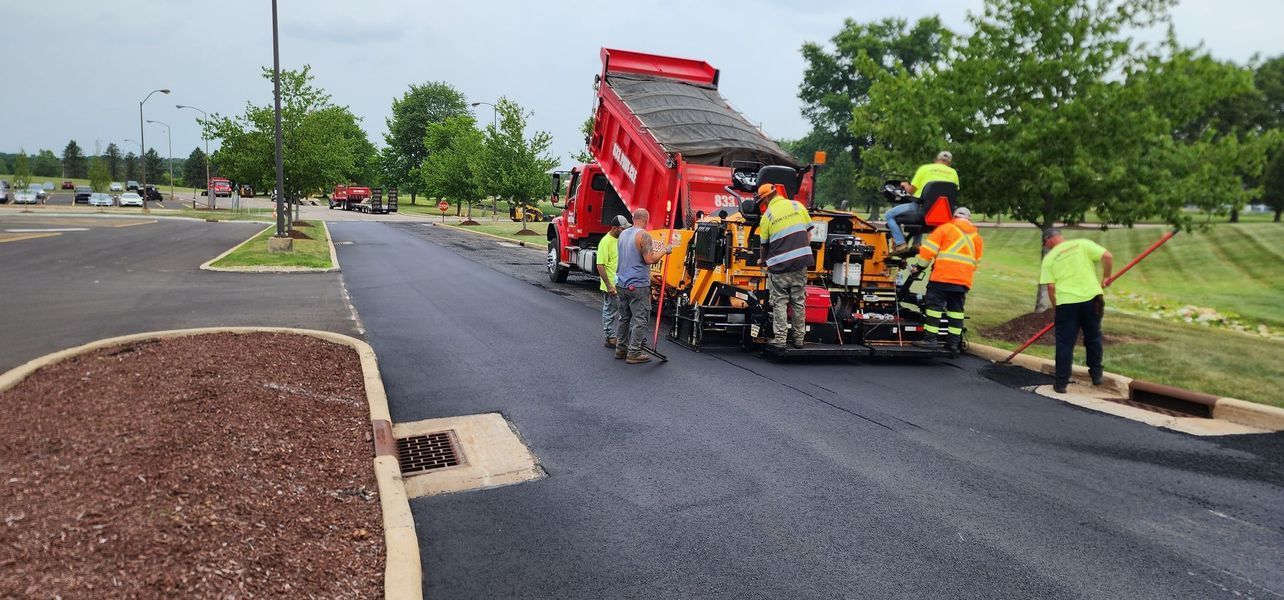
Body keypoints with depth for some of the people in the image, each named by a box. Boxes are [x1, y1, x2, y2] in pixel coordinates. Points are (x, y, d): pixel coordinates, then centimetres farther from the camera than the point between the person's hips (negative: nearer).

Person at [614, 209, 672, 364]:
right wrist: (664, 250, -6)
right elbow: (650, 259, -20)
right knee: (640, 319, -1)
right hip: (638, 285, -8)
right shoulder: (644, 235, -14)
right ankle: (634, 353, -1)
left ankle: (620, 349, 21)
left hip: (622, 283, 8)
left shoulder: (623, 234, 11)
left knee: (624, 318, 16)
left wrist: (653, 249, 27)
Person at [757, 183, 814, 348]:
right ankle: (799, 338, 16)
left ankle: (779, 339, 3)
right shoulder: (797, 205, 6)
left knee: (780, 303, 5)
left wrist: (763, 260, 26)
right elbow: (808, 234, 8)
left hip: (779, 265, -3)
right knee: (799, 302, 11)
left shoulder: (767, 216, -2)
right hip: (801, 261, 3)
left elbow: (764, 245, 8)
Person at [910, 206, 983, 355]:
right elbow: (975, 262, 22)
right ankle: (954, 343, 11)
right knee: (956, 309, 10)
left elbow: (929, 249, -3)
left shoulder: (945, 228, 3)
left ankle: (931, 340, -6)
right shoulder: (977, 237, 19)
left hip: (942, 276, -5)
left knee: (934, 306, -2)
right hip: (964, 280, 5)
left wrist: (919, 266, 5)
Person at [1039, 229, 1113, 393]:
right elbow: (1107, 257, -5)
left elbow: (1050, 287, -2)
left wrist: (1056, 306, 11)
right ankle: (1096, 375, 30)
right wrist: (1106, 277, 10)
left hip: (1066, 302, -1)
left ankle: (1061, 383, 9)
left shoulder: (1049, 258, 3)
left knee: (1065, 344, 6)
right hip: (1091, 297, 1)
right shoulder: (1083, 243, 4)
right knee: (1093, 338, 19)